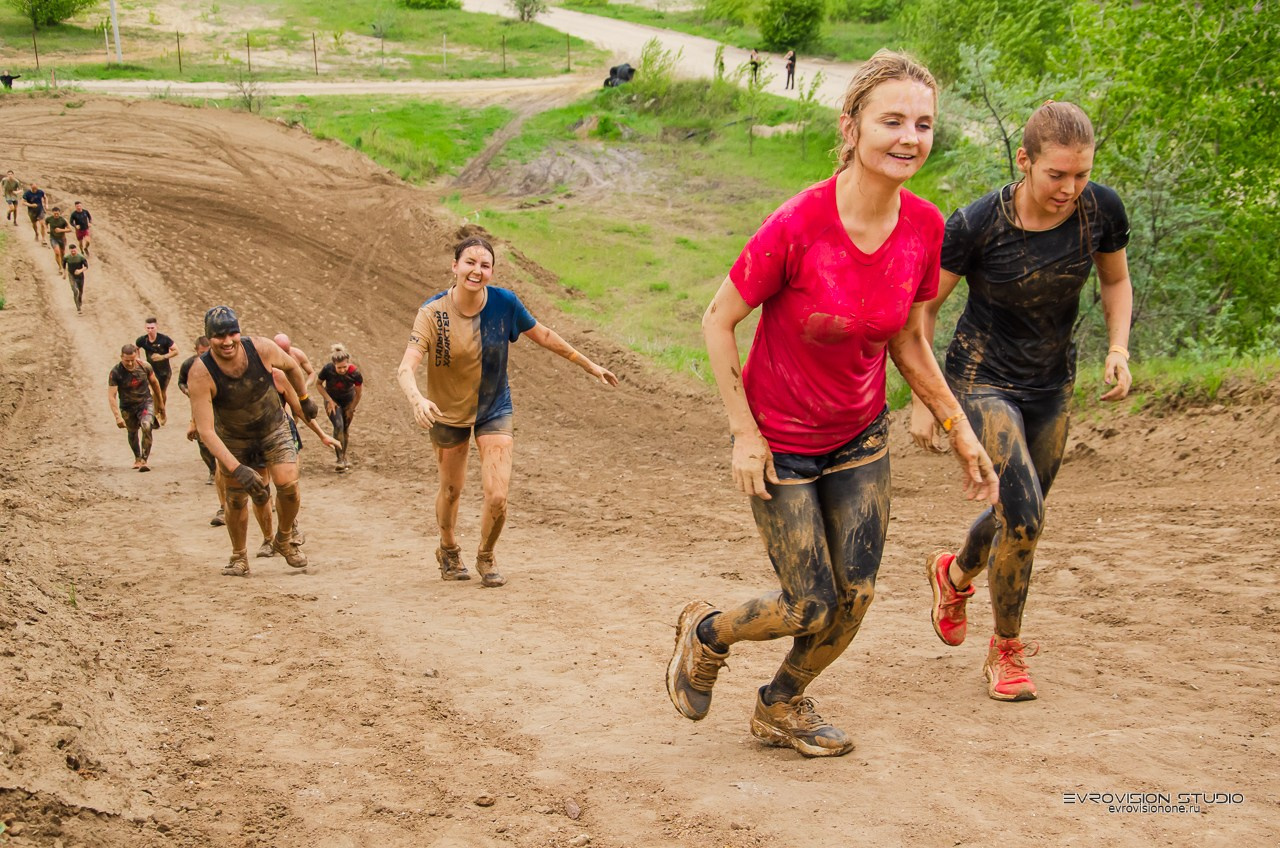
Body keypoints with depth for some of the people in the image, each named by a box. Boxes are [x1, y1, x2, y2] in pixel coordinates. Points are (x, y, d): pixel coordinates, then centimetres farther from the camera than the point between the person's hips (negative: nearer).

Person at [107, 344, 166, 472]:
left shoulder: (144, 366, -14)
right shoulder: (115, 373, -21)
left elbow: (154, 383, 5)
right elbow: (111, 396, -21)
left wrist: (160, 402, 15)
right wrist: (118, 417, -30)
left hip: (145, 402, 0)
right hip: (127, 407, 1)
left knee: (146, 426, -24)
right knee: (132, 433, 15)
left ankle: (145, 460, -22)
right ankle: (137, 458, 41)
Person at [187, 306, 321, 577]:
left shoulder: (261, 348, -26)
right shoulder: (200, 374, -32)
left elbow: (291, 366, -1)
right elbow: (206, 431, -32)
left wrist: (305, 399, 14)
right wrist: (237, 469, -39)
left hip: (273, 427, 1)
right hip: (233, 438, -1)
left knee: (288, 485, -15)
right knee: (236, 500, 2)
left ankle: (284, 539, 13)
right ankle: (239, 557, 26)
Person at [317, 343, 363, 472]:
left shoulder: (354, 373, -31)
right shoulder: (327, 369, -30)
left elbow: (358, 393, -14)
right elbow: (318, 384, -10)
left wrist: (351, 409, -5)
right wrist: (329, 400, -16)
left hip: (348, 400, 1)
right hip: (332, 400, -1)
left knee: (346, 428, 6)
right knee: (338, 426, -19)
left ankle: (344, 457, 26)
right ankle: (340, 460, -18)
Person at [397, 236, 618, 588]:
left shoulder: (504, 303, -17)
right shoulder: (433, 312, -23)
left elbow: (544, 335, 1)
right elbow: (406, 367, -33)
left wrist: (590, 366, 7)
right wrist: (417, 399, -54)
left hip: (494, 410, 1)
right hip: (448, 411, -1)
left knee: (497, 497, -10)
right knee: (450, 490, 17)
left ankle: (486, 557, 21)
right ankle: (448, 550, 49)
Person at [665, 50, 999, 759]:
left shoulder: (925, 227, -12)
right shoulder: (796, 226, -28)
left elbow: (908, 341, 3)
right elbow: (718, 321, -16)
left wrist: (959, 430, 2)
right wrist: (744, 433, -15)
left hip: (860, 437, 5)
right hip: (779, 443, -5)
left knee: (856, 598, 5)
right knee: (813, 609, -1)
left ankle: (781, 707, 33)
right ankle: (705, 634, 32)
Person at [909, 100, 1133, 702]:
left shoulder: (1101, 209, -13)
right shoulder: (977, 224, -23)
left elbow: (1116, 281, 7)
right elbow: (922, 309, -11)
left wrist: (1118, 349, -9)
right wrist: (921, 401, -11)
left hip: (1052, 385, 5)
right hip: (983, 380, -5)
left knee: (1019, 517, 18)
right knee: (1023, 515, -19)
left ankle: (955, 573, 52)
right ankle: (1006, 653, 3)